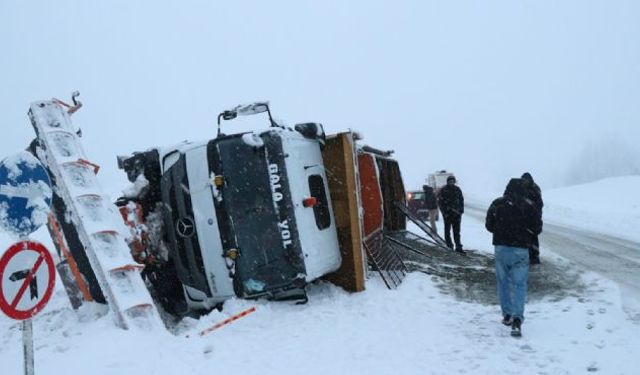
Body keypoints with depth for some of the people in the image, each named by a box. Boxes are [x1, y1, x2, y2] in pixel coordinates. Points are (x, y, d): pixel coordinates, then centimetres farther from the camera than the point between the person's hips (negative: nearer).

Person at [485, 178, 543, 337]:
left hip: (501, 248, 2)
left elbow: (488, 225, 5)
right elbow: (537, 228, 0)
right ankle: (517, 318, -13)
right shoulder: (528, 207, -9)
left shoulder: (497, 204, -3)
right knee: (519, 284, 1)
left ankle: (507, 315, 22)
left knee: (503, 282, 16)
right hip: (520, 250, -2)